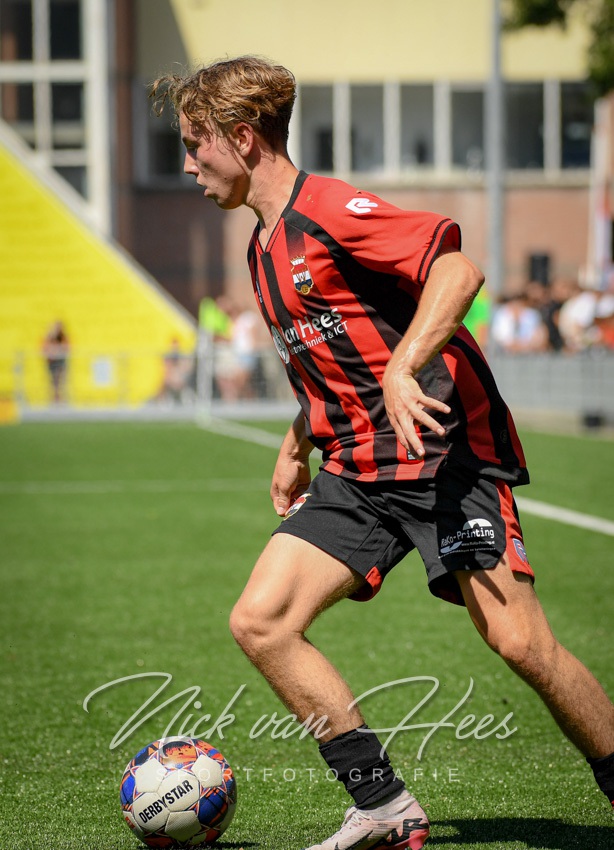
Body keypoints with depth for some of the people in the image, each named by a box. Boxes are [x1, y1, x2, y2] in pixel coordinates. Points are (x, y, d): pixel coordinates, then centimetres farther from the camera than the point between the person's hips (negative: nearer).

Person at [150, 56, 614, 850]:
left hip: (446, 452, -9)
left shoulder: (328, 210, -12)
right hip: (358, 472, 9)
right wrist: (297, 446, 27)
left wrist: (404, 371, -32)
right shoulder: (264, 249, 17)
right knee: (259, 621, -6)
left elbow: (458, 270, -24)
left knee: (518, 642, -17)